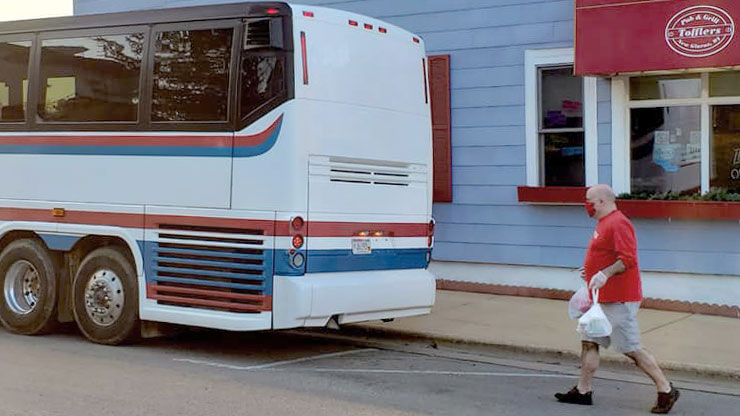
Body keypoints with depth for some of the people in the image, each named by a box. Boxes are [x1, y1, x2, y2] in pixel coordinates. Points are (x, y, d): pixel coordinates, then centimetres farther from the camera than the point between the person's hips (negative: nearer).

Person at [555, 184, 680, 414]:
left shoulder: (618, 223, -16)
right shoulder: (605, 223, 16)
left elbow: (628, 259, -25)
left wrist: (605, 274, -34)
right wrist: (592, 271, 25)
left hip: (619, 300, -11)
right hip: (604, 299, 11)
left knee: (631, 349, -6)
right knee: (589, 342, 11)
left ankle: (666, 390, 3)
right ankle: (583, 391, 17)